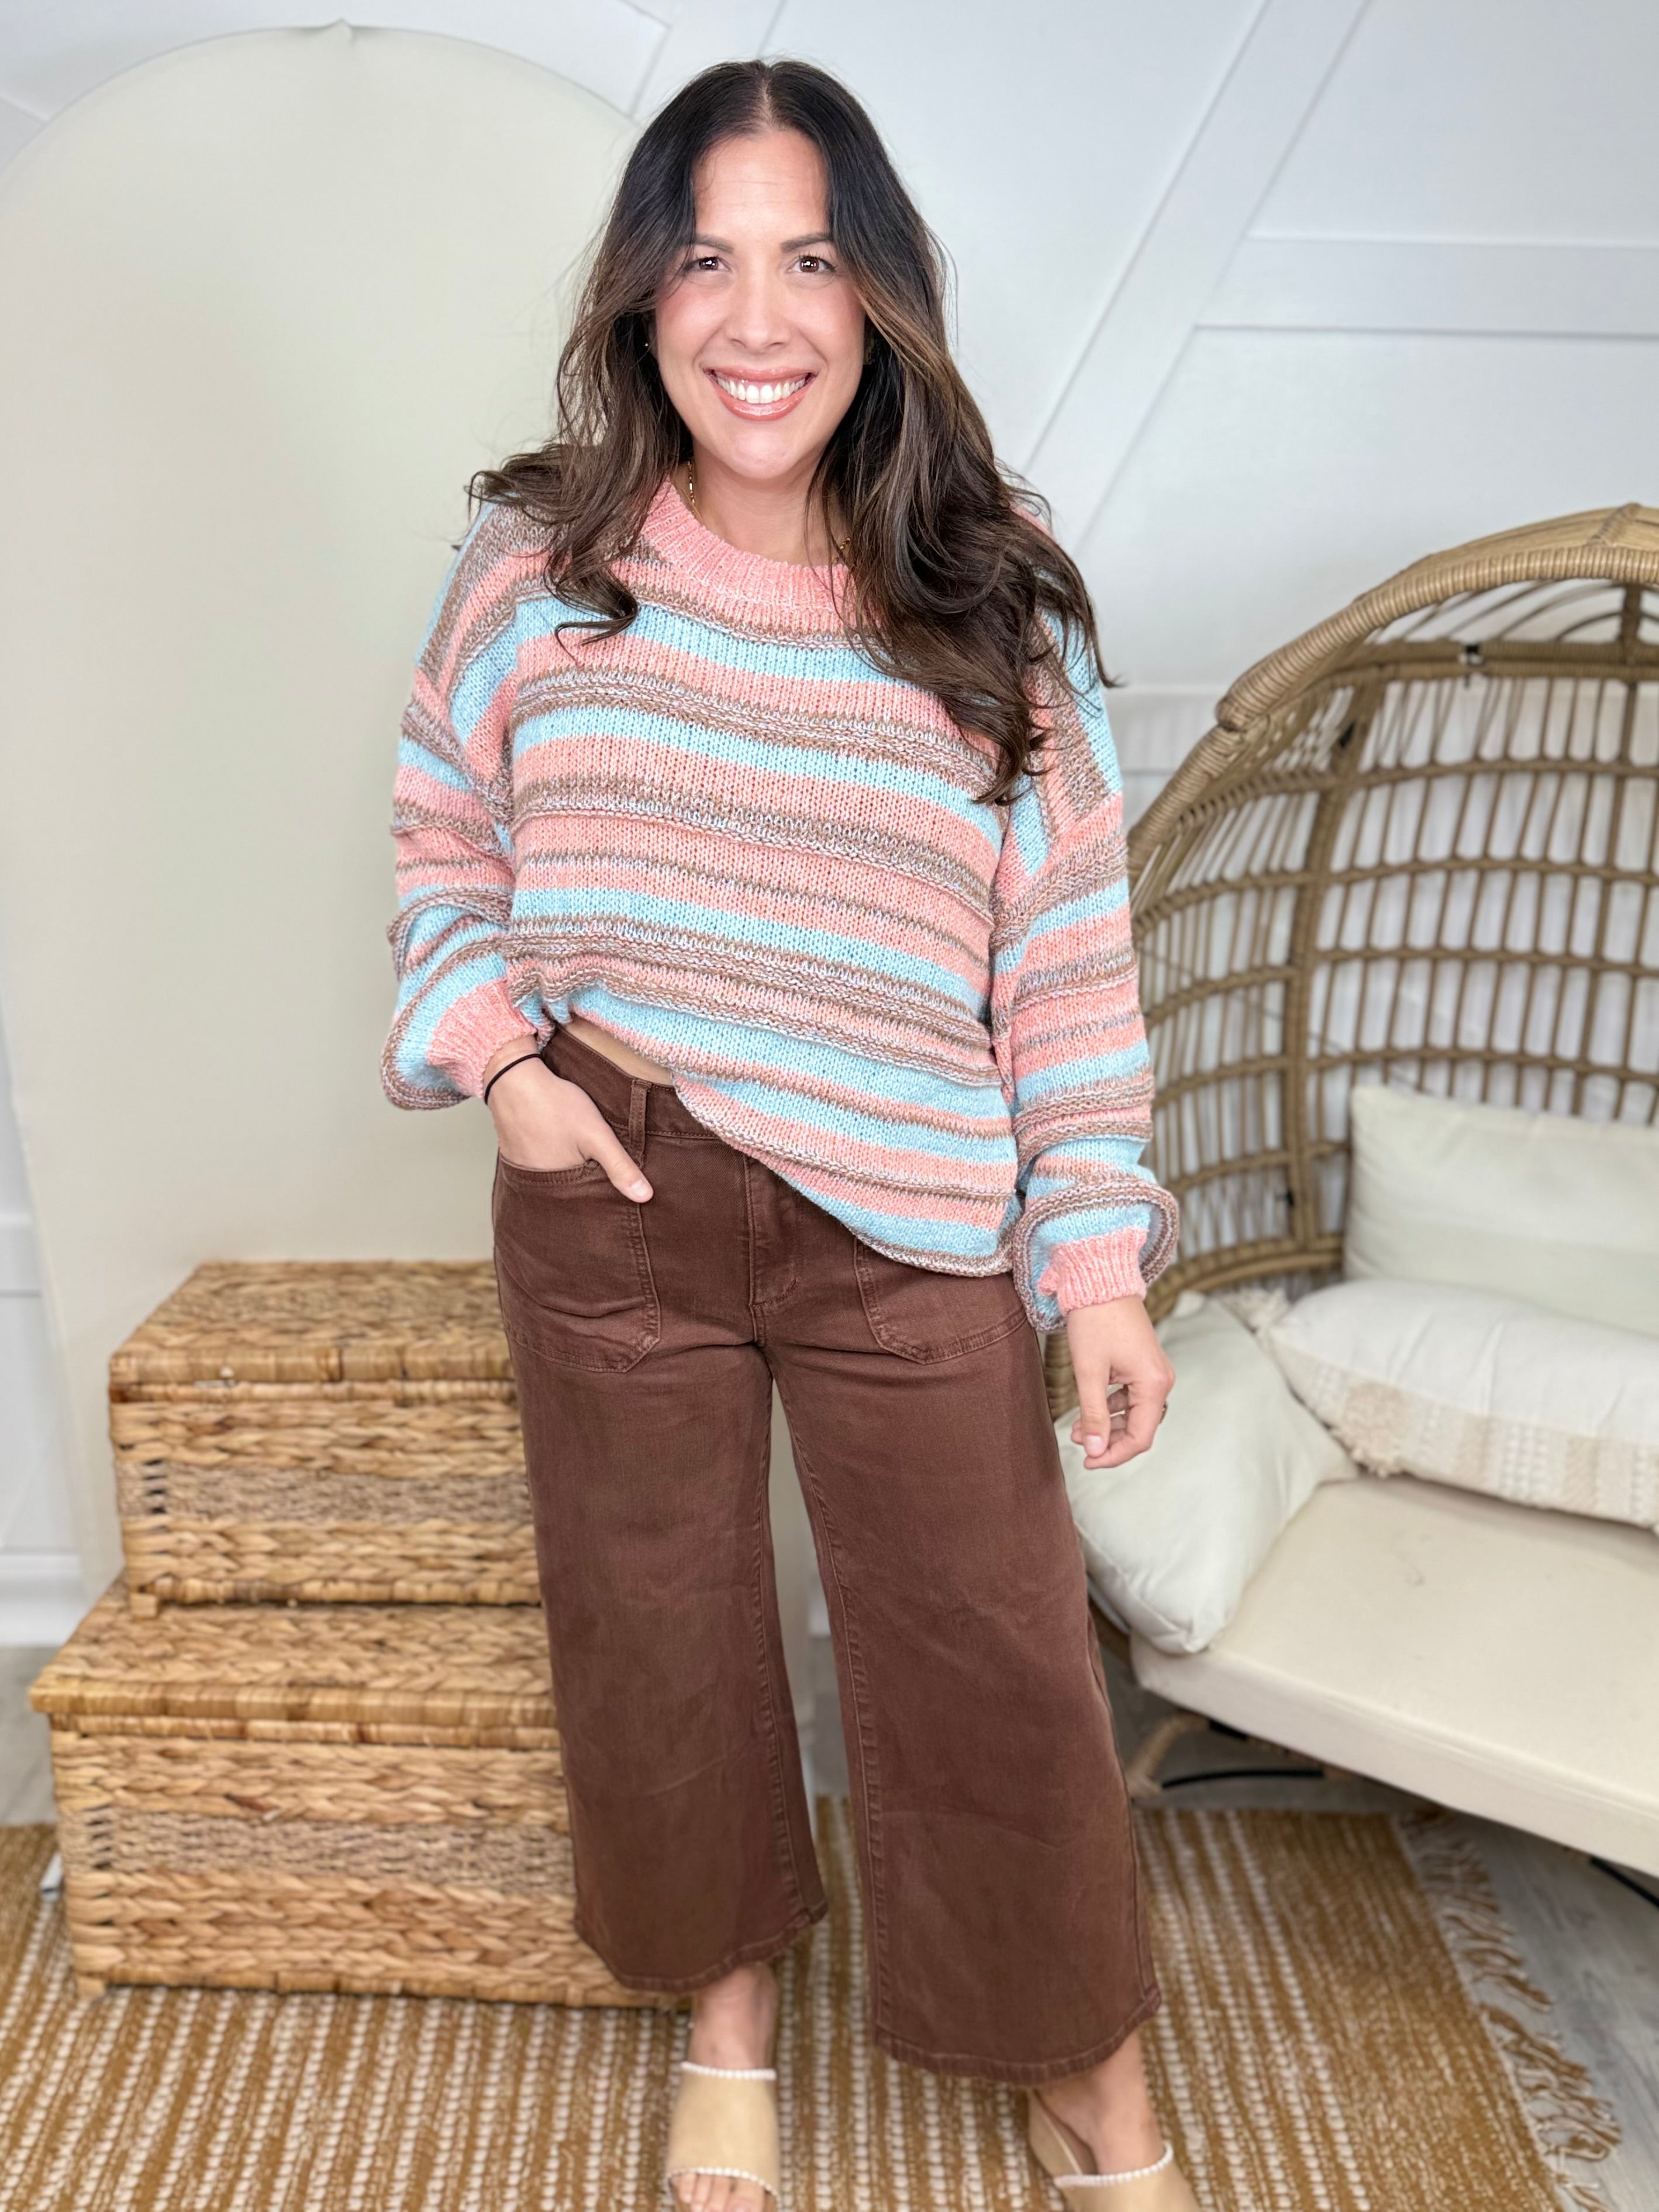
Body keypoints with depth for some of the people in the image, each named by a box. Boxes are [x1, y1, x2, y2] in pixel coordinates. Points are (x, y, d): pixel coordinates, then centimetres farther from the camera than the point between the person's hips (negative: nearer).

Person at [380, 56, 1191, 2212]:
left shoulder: (992, 611, -3)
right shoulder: (536, 568, -1)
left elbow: (1068, 956, -2)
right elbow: (443, 850, 10)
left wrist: (1102, 1257, -4)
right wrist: (496, 1056, -7)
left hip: (907, 1225, 0)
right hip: (609, 1204, 1)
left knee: (1001, 1660, 9)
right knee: (658, 1635, 17)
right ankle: (728, 2001, 46)